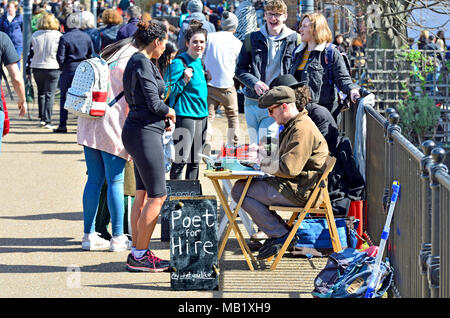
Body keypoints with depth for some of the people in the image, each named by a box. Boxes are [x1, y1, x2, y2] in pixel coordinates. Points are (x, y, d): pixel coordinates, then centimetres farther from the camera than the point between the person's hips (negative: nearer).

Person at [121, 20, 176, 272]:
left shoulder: (136, 62, 15)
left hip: (139, 131, 10)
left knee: (143, 194, 13)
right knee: (158, 196, -6)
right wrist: (170, 112, 0)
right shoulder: (143, 63, -15)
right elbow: (154, 103, -19)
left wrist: (162, 116, 14)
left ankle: (138, 252, 17)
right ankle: (139, 255, -3)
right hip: (145, 134, -10)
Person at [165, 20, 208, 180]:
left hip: (201, 115, 8)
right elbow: (170, 91, -14)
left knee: (195, 161, 13)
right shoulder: (179, 63, -12)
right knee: (180, 160, -9)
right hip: (185, 115, -8)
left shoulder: (199, 61, 12)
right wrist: (184, 81, -26)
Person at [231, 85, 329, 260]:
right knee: (240, 185, 14)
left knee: (240, 191, -13)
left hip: (300, 192, -11)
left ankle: (281, 235, -8)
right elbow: (281, 158, 24)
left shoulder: (303, 129, -19)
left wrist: (262, 161, -12)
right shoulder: (294, 126, 16)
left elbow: (288, 168, -25)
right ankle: (279, 231, 9)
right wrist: (261, 153, 8)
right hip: (294, 186, 11)